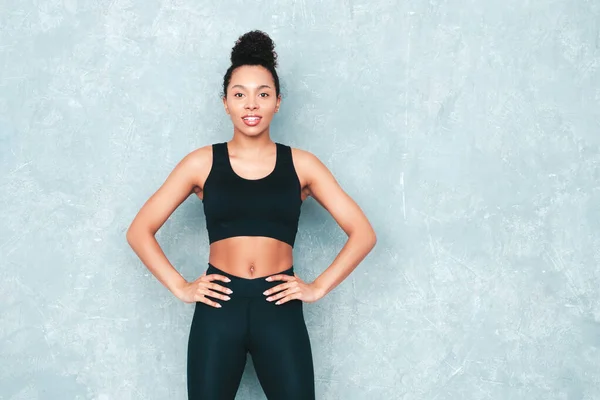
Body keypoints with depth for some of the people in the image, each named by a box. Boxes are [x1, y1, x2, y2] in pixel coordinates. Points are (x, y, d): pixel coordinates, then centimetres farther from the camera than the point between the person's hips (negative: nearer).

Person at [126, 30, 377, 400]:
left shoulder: (301, 164, 4)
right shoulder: (202, 163, 3)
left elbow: (363, 233, 4)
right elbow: (140, 231, 5)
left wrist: (319, 287, -3)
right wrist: (180, 287, -3)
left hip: (279, 308, 0)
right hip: (218, 306, 0)